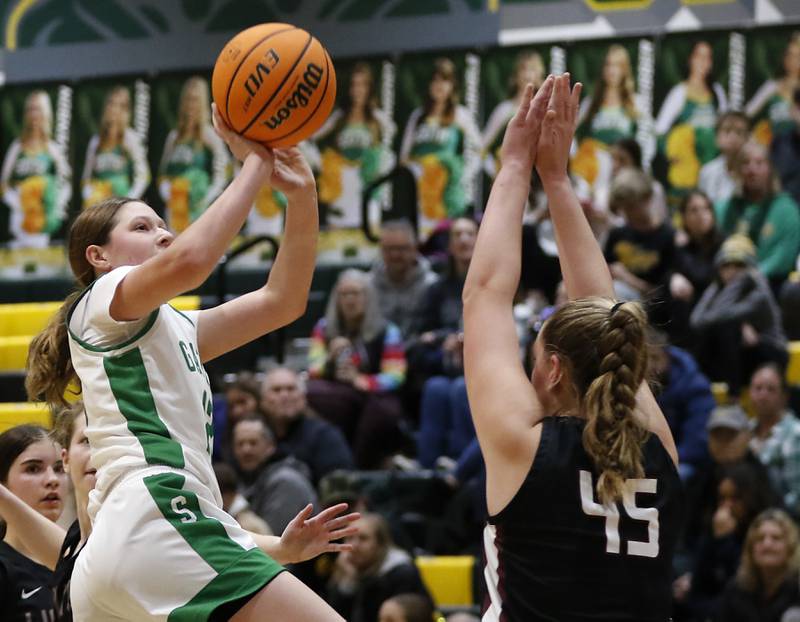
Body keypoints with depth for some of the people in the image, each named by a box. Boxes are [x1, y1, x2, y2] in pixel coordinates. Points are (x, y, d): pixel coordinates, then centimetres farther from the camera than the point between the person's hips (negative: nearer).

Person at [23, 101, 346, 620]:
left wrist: (302, 194, 15)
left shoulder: (174, 329, 33)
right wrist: (255, 166, -6)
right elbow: (187, 261, -16)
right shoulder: (103, 298, 7)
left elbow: (283, 300, 26)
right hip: (161, 523, -10)